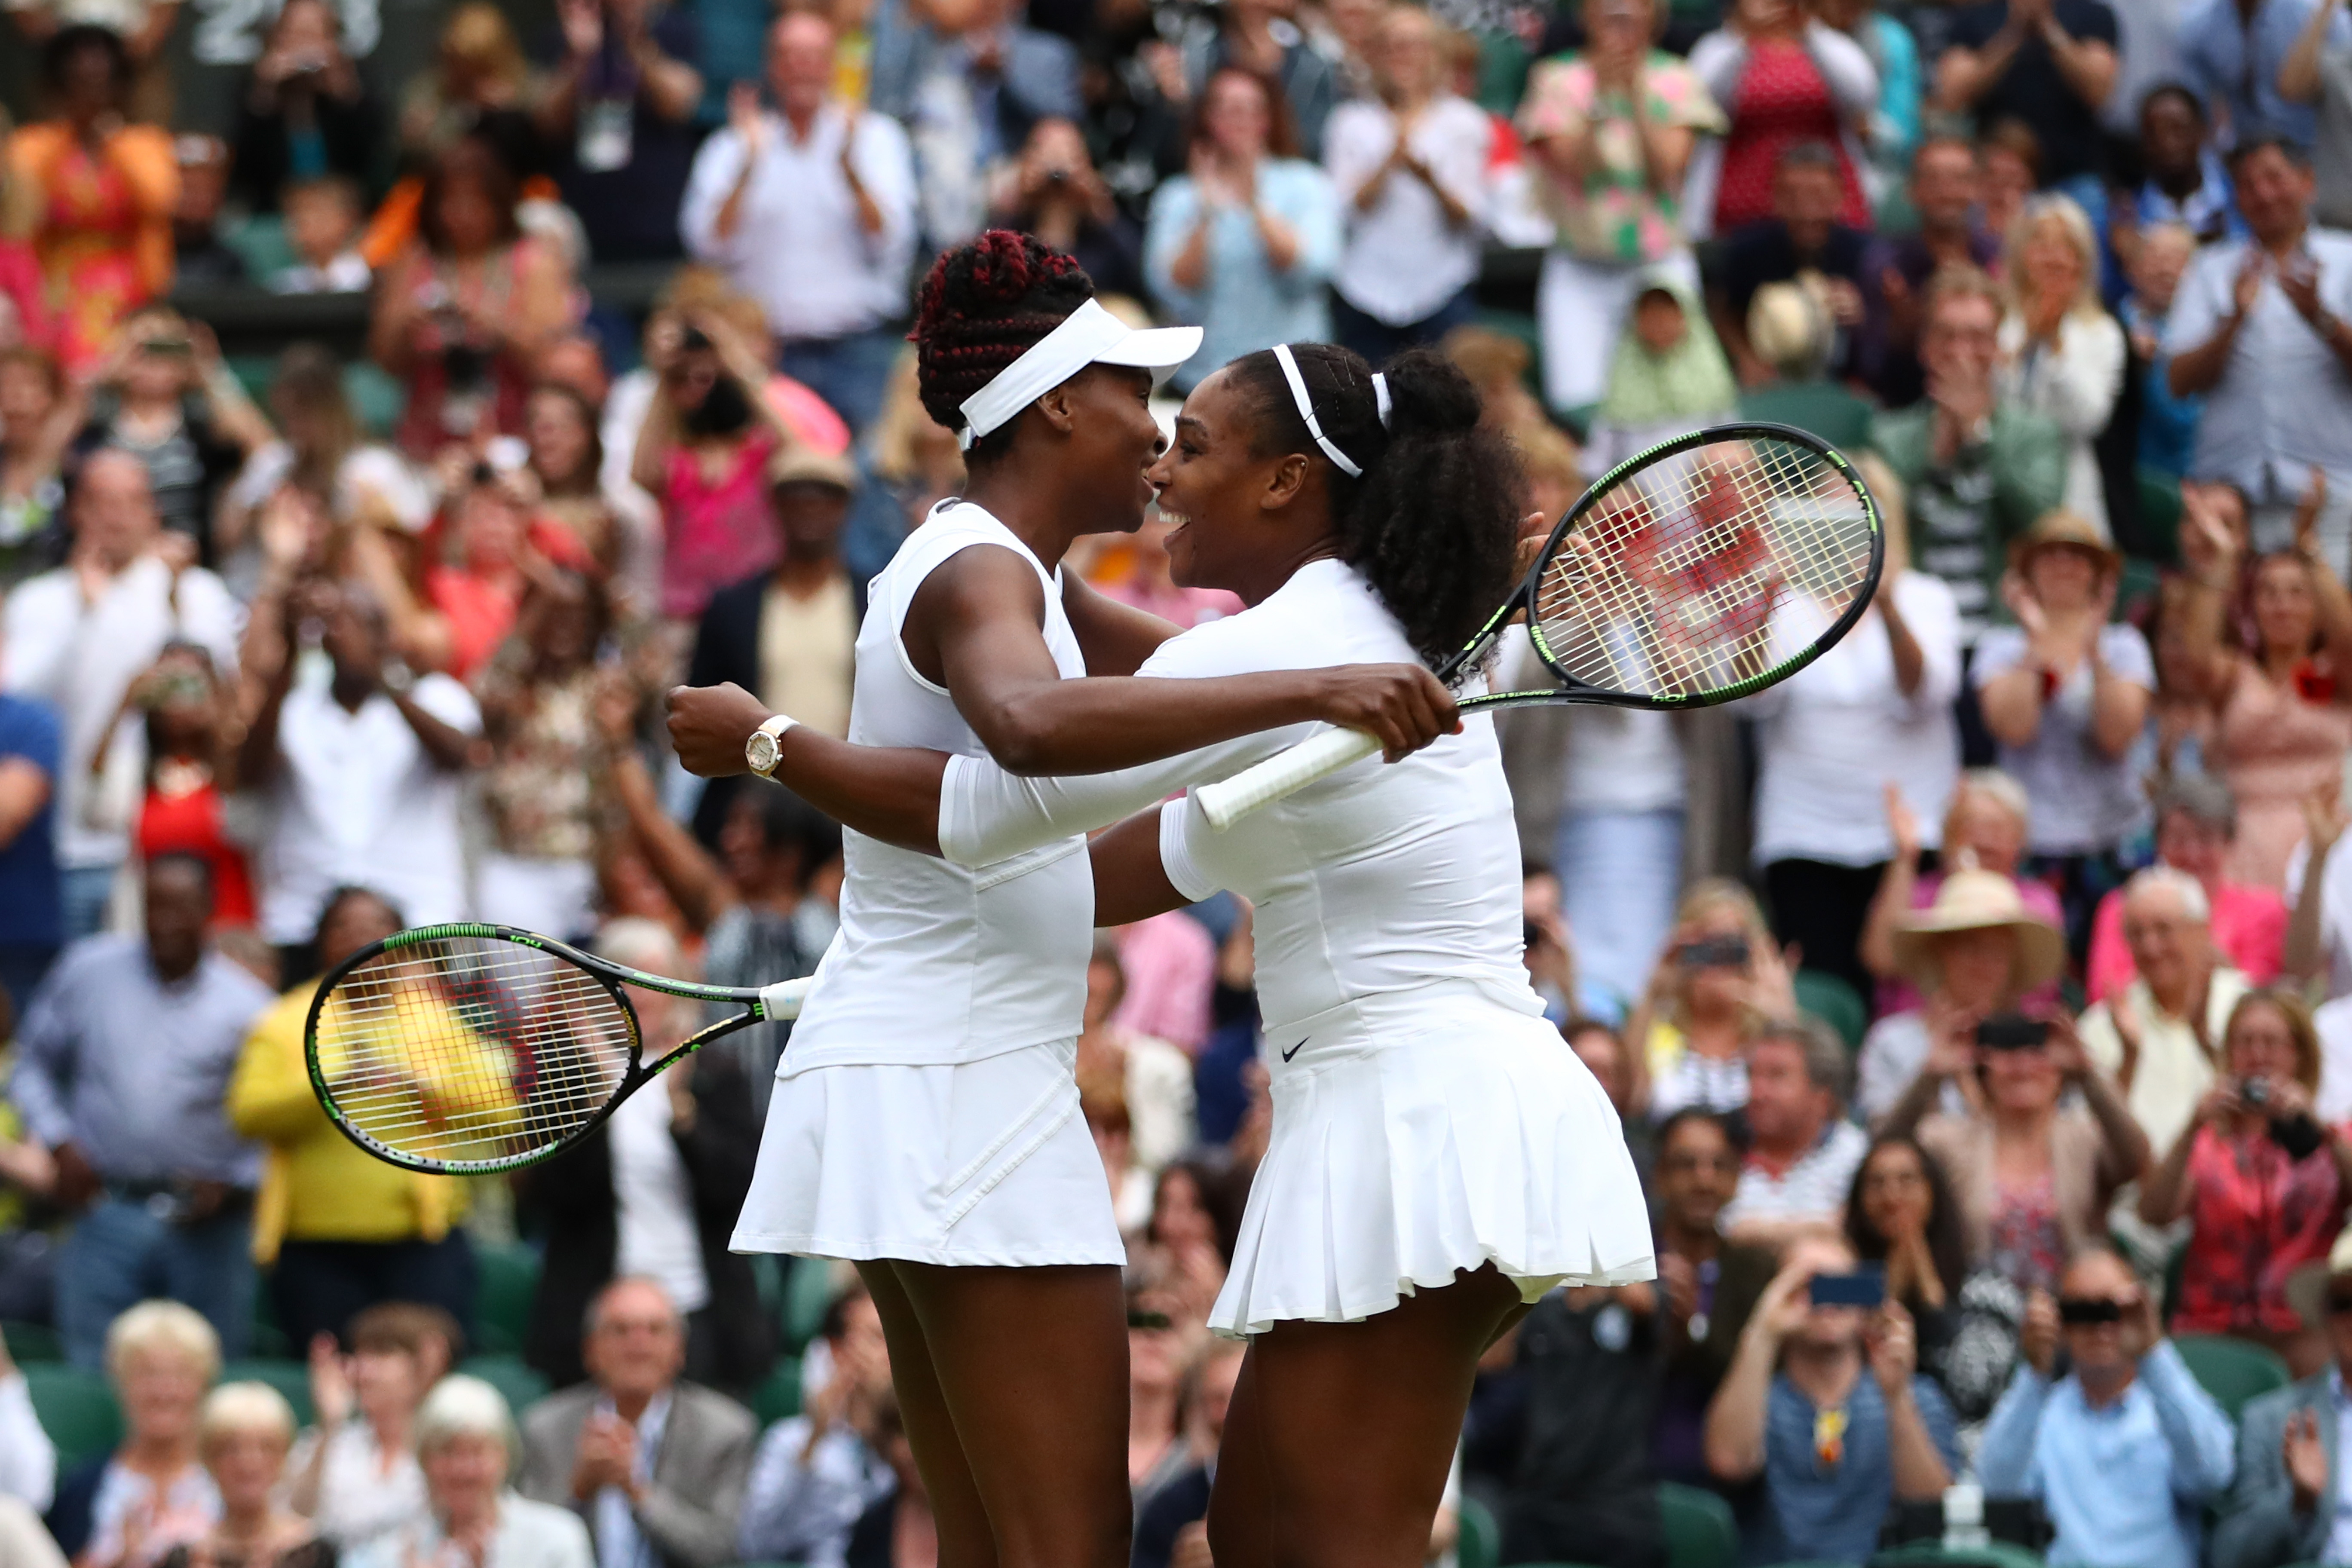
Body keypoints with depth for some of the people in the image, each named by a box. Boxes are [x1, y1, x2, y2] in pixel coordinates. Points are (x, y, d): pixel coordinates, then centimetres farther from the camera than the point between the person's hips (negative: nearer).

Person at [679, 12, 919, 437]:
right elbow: (709, 246, -4)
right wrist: (749, 165, -13)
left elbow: (891, 242, -4)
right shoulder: (730, 149, 9)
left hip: (858, 352, 0)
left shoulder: (877, 137, 9)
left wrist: (848, 164, -16)